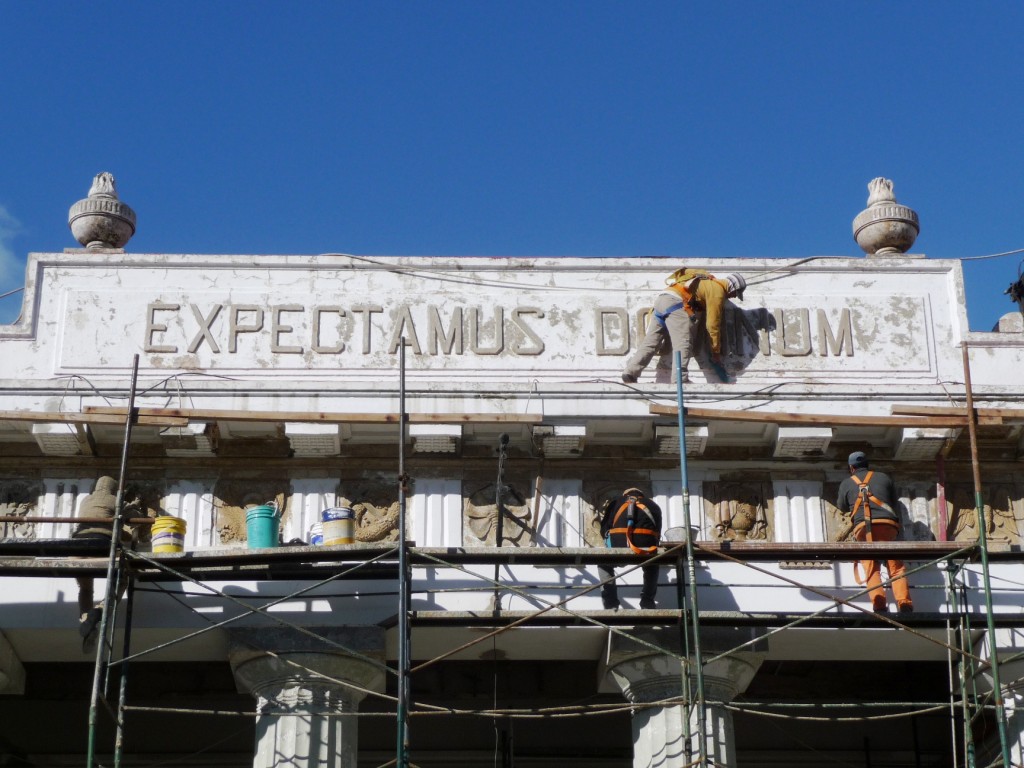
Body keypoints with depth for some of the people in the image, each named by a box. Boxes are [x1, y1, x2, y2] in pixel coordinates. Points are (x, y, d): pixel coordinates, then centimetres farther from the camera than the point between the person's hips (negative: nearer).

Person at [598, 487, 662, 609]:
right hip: (646, 546, 1)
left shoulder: (615, 503, 29)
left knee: (604, 564, 31)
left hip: (619, 543, -1)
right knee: (651, 566, 37)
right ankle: (648, 604, 28)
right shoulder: (653, 506, 32)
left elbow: (604, 530, 24)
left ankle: (610, 605, 17)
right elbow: (657, 532, 34)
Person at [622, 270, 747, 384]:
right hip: (676, 303, -9)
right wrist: (716, 352, 5)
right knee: (683, 344, -16)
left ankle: (631, 373, -6)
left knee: (650, 342, 3)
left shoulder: (709, 281, 27)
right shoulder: (718, 291, 1)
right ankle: (680, 378, -30)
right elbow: (713, 323, -1)